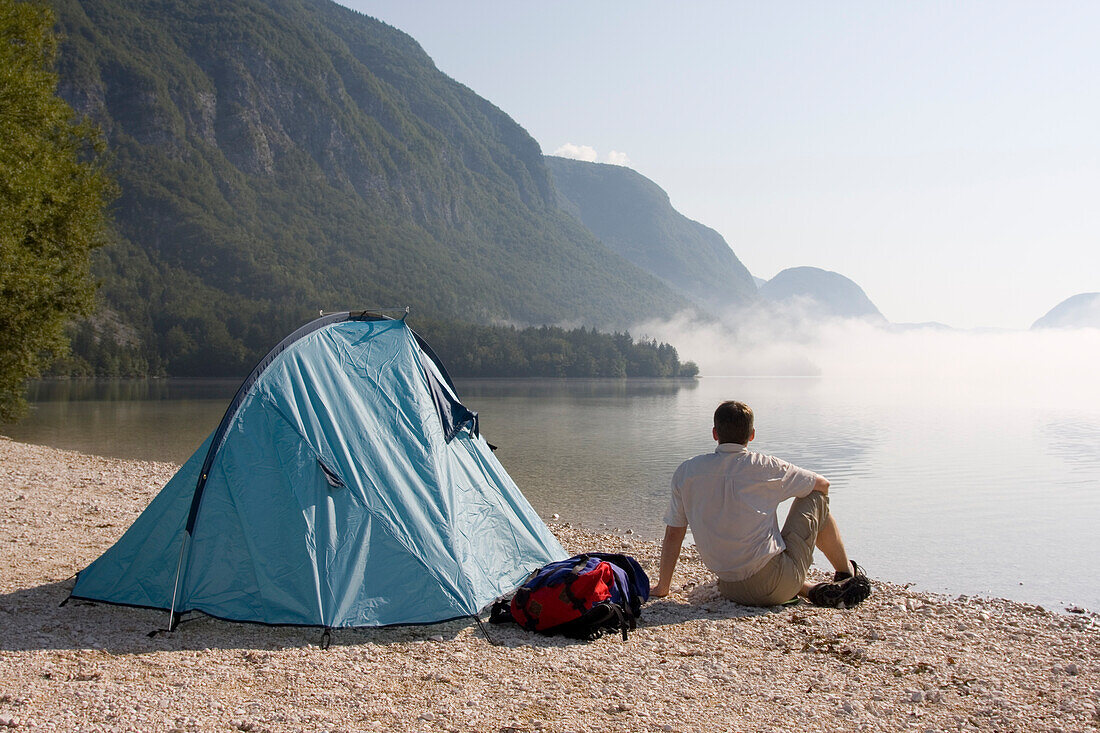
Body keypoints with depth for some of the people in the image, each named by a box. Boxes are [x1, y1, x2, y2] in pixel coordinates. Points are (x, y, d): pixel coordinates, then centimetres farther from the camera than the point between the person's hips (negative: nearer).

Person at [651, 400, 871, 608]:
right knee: (817, 498, 16)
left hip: (731, 591, 3)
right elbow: (823, 484, 10)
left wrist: (662, 587, 17)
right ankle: (848, 574, 30)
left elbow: (673, 534, 6)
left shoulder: (686, 472, 1)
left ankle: (811, 590, 16)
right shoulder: (765, 467, -7)